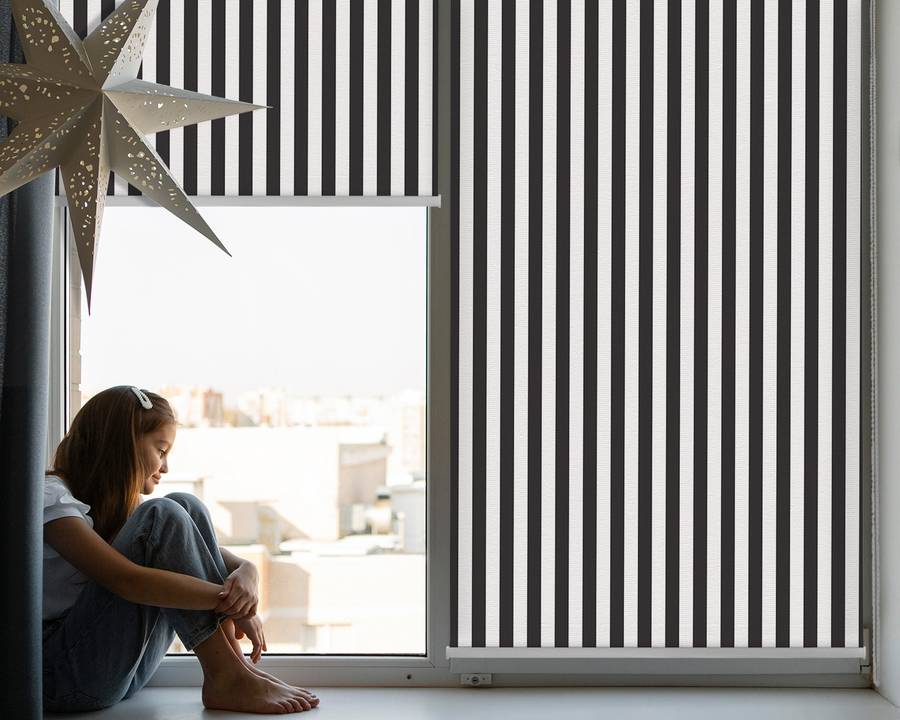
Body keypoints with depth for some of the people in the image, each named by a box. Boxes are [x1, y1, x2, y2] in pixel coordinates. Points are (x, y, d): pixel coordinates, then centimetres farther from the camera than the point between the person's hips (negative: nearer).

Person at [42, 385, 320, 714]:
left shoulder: (117, 502, 16)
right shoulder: (50, 496, -11)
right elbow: (127, 580, -27)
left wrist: (246, 574, -14)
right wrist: (229, 601, -24)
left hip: (123, 669, 8)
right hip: (61, 672, -8)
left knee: (186, 507, -6)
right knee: (163, 517, -21)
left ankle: (234, 660, -13)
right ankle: (227, 678, -21)